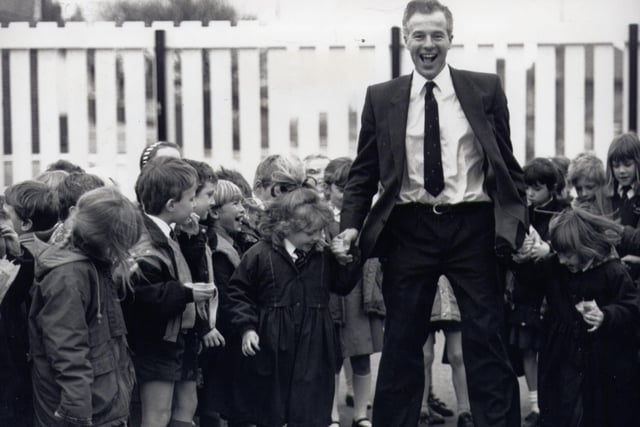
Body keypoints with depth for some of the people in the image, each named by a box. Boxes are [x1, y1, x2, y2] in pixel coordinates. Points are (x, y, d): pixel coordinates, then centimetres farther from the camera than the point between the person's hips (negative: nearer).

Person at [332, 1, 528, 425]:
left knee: (486, 341, 3)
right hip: (409, 227, 1)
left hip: (472, 225, -1)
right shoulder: (381, 98, 5)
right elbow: (364, 171, 8)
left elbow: (507, 164, 6)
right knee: (401, 343, 8)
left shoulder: (486, 89, 4)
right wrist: (351, 225, -4)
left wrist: (520, 224, 0)